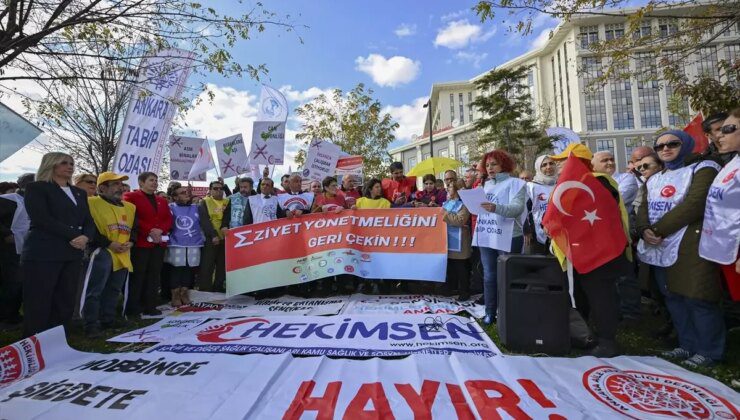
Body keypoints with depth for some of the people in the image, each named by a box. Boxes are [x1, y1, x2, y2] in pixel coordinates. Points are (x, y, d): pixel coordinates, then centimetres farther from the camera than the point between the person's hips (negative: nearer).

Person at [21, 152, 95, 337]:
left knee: (65, 303, 5)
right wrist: (74, 236, -15)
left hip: (73, 254, 6)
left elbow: (89, 221, 12)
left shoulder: (79, 193, 19)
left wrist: (85, 237, -9)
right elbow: (42, 218, -11)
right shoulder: (36, 188, 2)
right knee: (38, 304, -2)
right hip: (43, 253, -5)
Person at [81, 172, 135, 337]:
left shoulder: (130, 207, 15)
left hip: (123, 255, 7)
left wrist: (130, 242, 3)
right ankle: (91, 324, 2)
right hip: (102, 252, -7)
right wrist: (108, 244, -16)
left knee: (114, 290, 14)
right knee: (94, 290, -6)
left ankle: (108, 319, 26)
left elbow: (134, 228, 22)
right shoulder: (91, 203, -6)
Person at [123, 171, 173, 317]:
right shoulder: (131, 197, 1)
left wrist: (160, 230, -9)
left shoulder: (162, 201, 20)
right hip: (140, 242, -6)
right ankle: (132, 308, 6)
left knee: (154, 276, 8)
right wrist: (149, 231, -18)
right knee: (137, 275, -3)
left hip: (159, 243, 6)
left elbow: (169, 219, 11)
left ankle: (150, 306, 15)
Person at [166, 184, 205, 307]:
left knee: (188, 271, 9)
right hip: (176, 246, -2)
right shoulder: (170, 208, 0)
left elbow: (205, 222, 7)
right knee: (176, 271, 4)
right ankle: (175, 296, 18)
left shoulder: (195, 208, 8)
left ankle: (184, 294, 23)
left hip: (193, 245, 3)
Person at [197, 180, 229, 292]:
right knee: (207, 267, -3)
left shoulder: (228, 202, 13)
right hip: (210, 239, -4)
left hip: (225, 238, 4)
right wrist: (213, 235, -18)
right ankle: (205, 291, 5)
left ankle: (219, 289, 19)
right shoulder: (205, 202, 2)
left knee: (222, 266, 9)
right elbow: (205, 220, -9)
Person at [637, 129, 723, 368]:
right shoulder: (655, 179, 19)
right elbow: (644, 209, 10)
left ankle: (709, 351, 12)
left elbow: (694, 204, -15)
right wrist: (645, 230, -11)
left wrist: (658, 229, -17)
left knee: (697, 299, -4)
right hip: (660, 247, 6)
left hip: (691, 245, -6)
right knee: (674, 297, 11)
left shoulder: (703, 169, -1)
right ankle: (688, 345, 24)